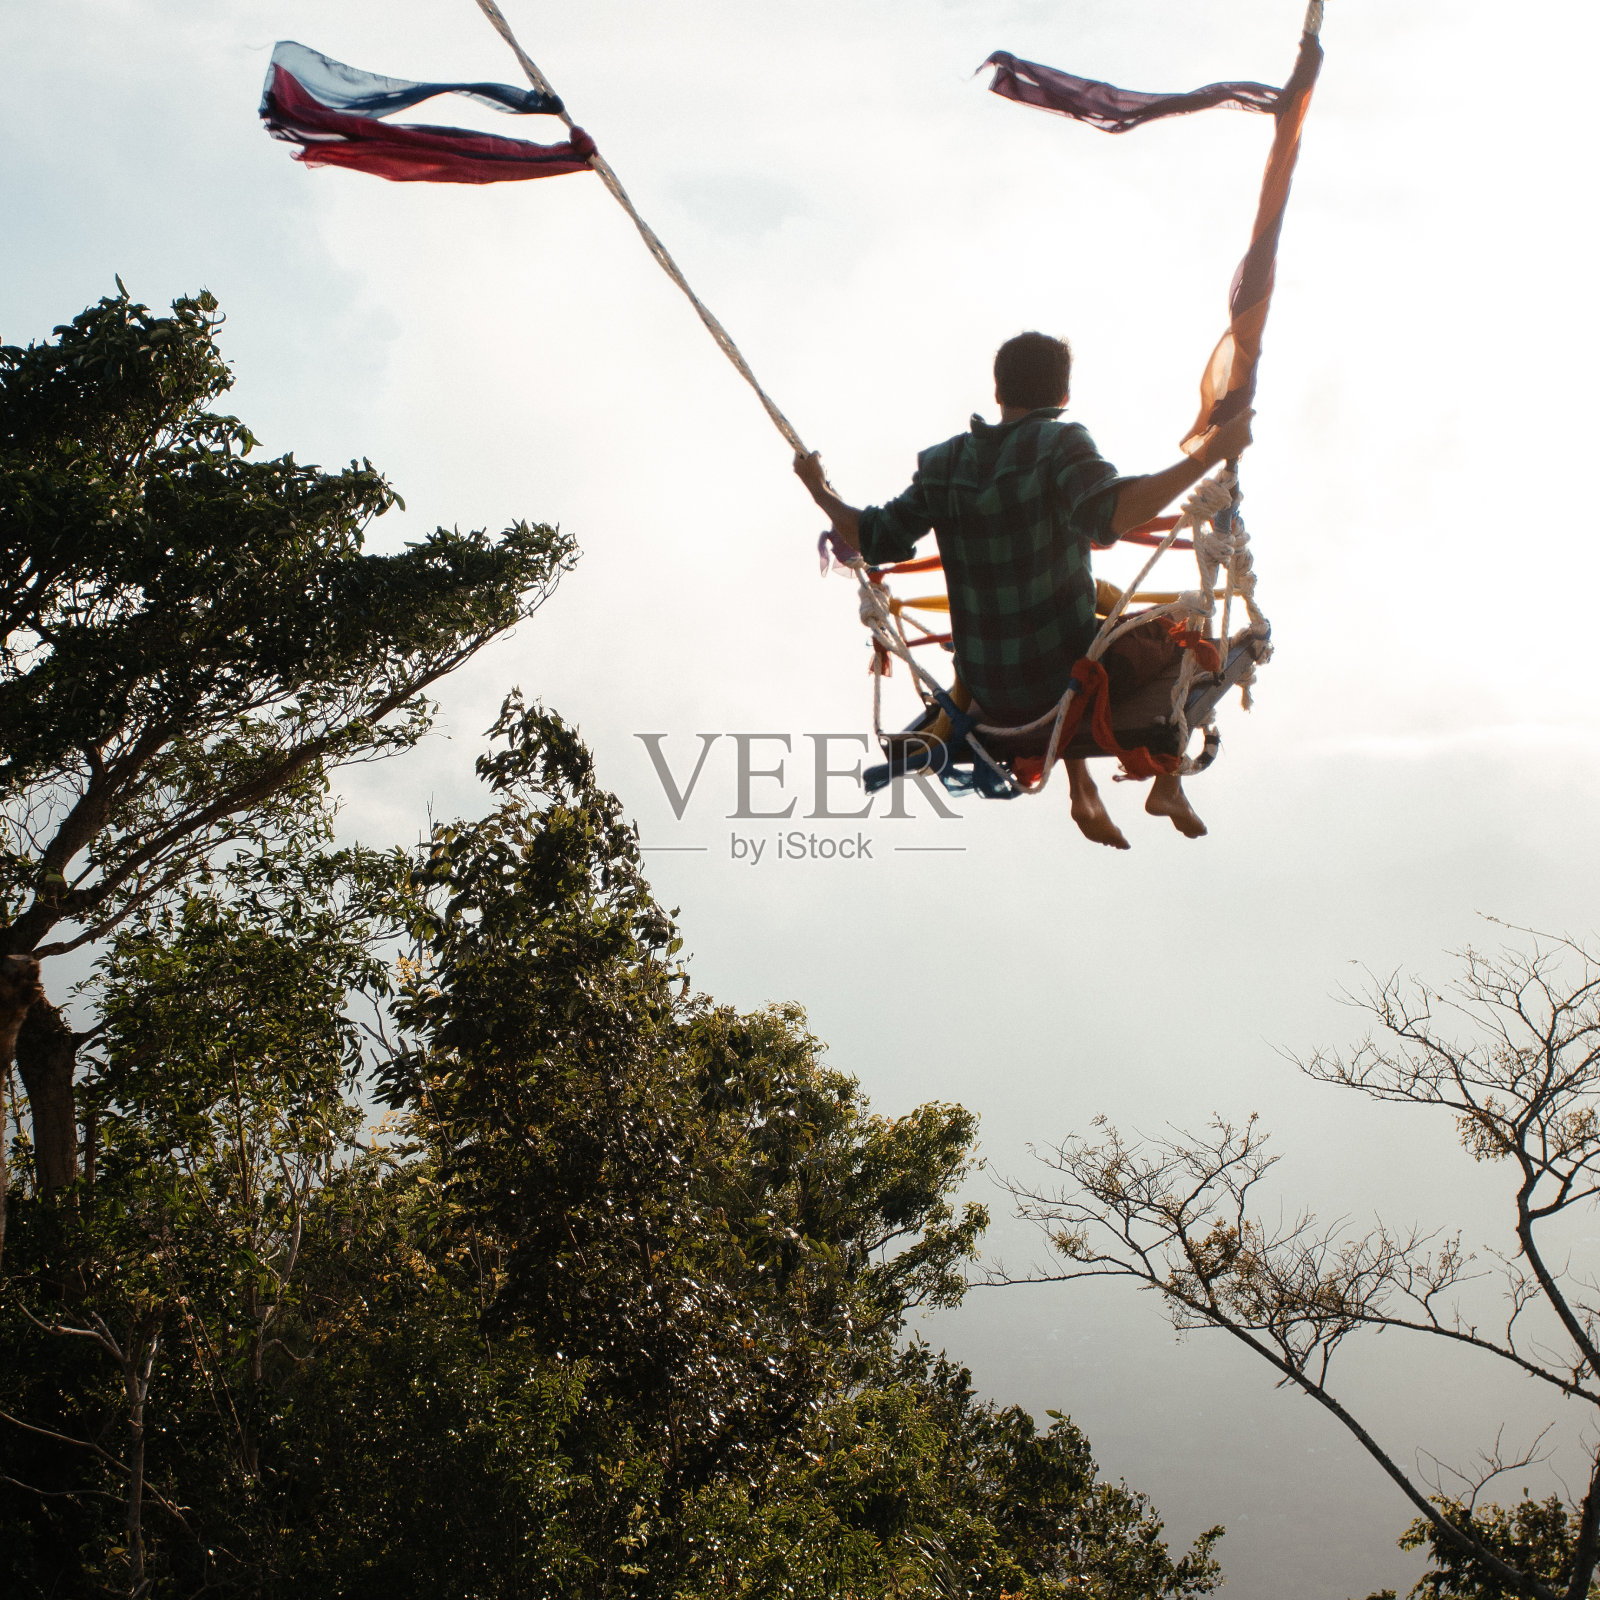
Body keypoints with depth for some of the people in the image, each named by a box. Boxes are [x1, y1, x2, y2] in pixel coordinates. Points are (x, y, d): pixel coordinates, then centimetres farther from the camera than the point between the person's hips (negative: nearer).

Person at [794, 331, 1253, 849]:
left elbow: (876, 539, 2)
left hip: (987, 697, 6)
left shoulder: (943, 465, -1)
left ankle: (1083, 793, 36)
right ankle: (1168, 787, 25)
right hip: (1069, 680, -5)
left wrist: (820, 493, 19)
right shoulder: (1059, 443, -15)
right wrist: (1208, 455, -34)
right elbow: (1110, 514, -33)